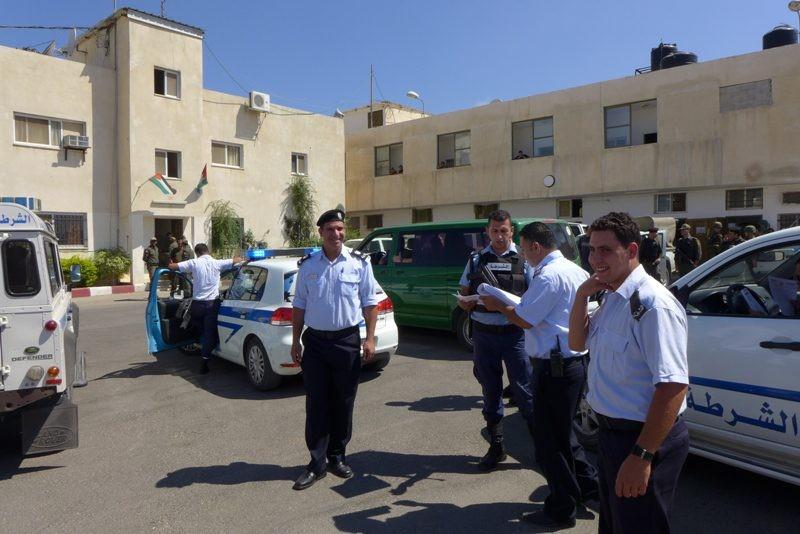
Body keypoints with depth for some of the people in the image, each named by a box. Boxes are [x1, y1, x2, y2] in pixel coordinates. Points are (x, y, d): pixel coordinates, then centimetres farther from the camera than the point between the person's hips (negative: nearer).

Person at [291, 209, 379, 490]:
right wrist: (295, 341, 7)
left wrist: (369, 338, -4)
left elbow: (369, 303, 2)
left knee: (343, 403, 8)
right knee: (316, 403, 3)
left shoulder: (359, 262, 0)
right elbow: (299, 306, 10)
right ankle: (317, 462, 13)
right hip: (315, 341, 1)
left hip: (347, 340, -1)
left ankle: (336, 456, 25)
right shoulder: (307, 265, 5)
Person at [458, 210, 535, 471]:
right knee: (490, 391, 12)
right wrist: (470, 302, -11)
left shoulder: (523, 259, 1)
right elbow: (463, 300, 12)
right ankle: (496, 446, 26)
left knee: (524, 390, -1)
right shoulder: (476, 260, 9)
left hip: (514, 333, -3)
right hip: (484, 333, 3)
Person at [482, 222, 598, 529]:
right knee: (562, 433, 24)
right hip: (574, 362, 10)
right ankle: (589, 486, 35)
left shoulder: (548, 276, -19)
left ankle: (561, 511, 17)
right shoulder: (575, 271, 12)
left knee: (549, 440, 4)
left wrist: (497, 305, 0)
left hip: (554, 368, -10)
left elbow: (524, 319, -16)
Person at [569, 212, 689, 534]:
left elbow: (673, 385, -29)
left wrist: (641, 456, -29)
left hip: (642, 438, -9)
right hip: (610, 432, 9)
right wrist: (582, 295, -4)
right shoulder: (611, 297, 5)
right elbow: (577, 343, 12)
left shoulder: (652, 304, -24)